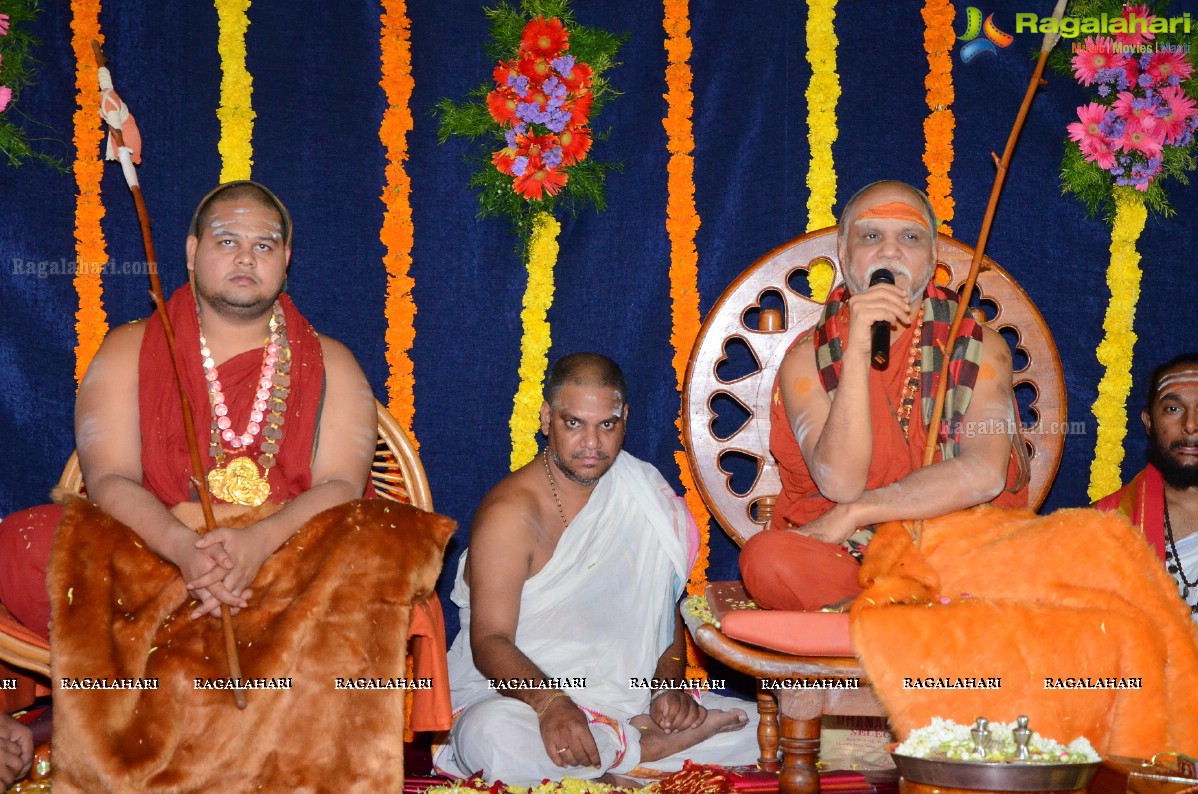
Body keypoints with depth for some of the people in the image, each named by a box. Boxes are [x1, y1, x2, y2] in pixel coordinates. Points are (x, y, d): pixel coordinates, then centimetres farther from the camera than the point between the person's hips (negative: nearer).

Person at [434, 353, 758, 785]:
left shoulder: (645, 499, 7)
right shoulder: (510, 513, -11)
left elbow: (664, 610, 11)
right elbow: (489, 641, -18)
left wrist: (670, 687, -8)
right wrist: (550, 703, -36)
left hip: (625, 695, 4)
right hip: (516, 692, -3)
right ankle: (646, 746, -19)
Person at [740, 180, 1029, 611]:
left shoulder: (978, 347, 5)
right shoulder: (808, 358, 2)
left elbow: (986, 473, -12)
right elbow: (840, 483, -14)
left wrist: (852, 515, -14)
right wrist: (857, 351, -22)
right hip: (842, 559, 1)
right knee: (766, 557, -32)